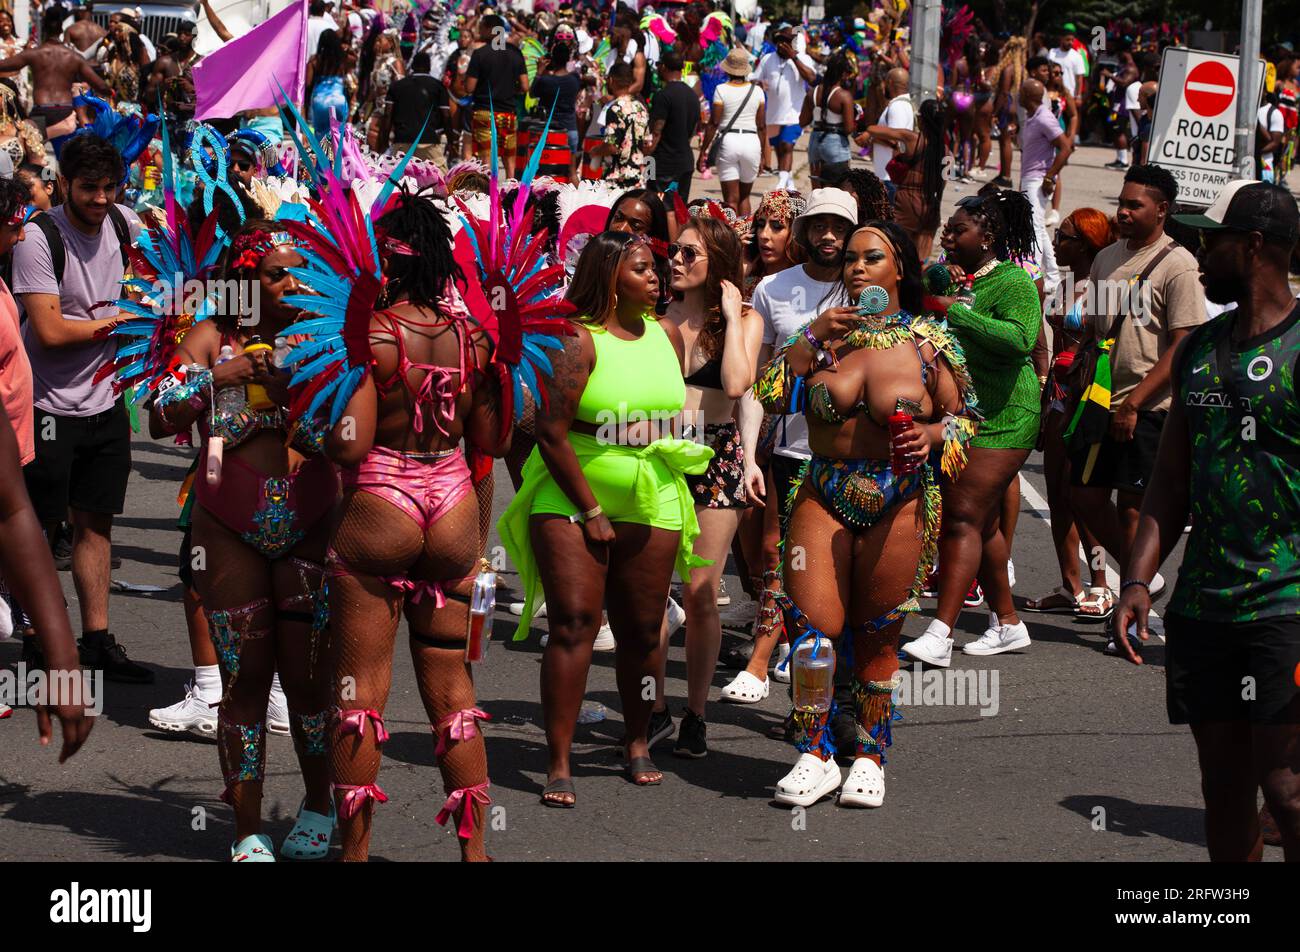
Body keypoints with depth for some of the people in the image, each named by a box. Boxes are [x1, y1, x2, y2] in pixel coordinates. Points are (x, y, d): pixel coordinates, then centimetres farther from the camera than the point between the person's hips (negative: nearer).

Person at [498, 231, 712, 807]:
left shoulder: (666, 336, 8)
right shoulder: (578, 341, -11)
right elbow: (551, 433, -14)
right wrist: (590, 510, -12)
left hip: (651, 504, 5)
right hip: (570, 500, -5)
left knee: (641, 631, 7)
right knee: (573, 625, -10)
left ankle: (637, 744, 25)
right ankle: (558, 766, -8)